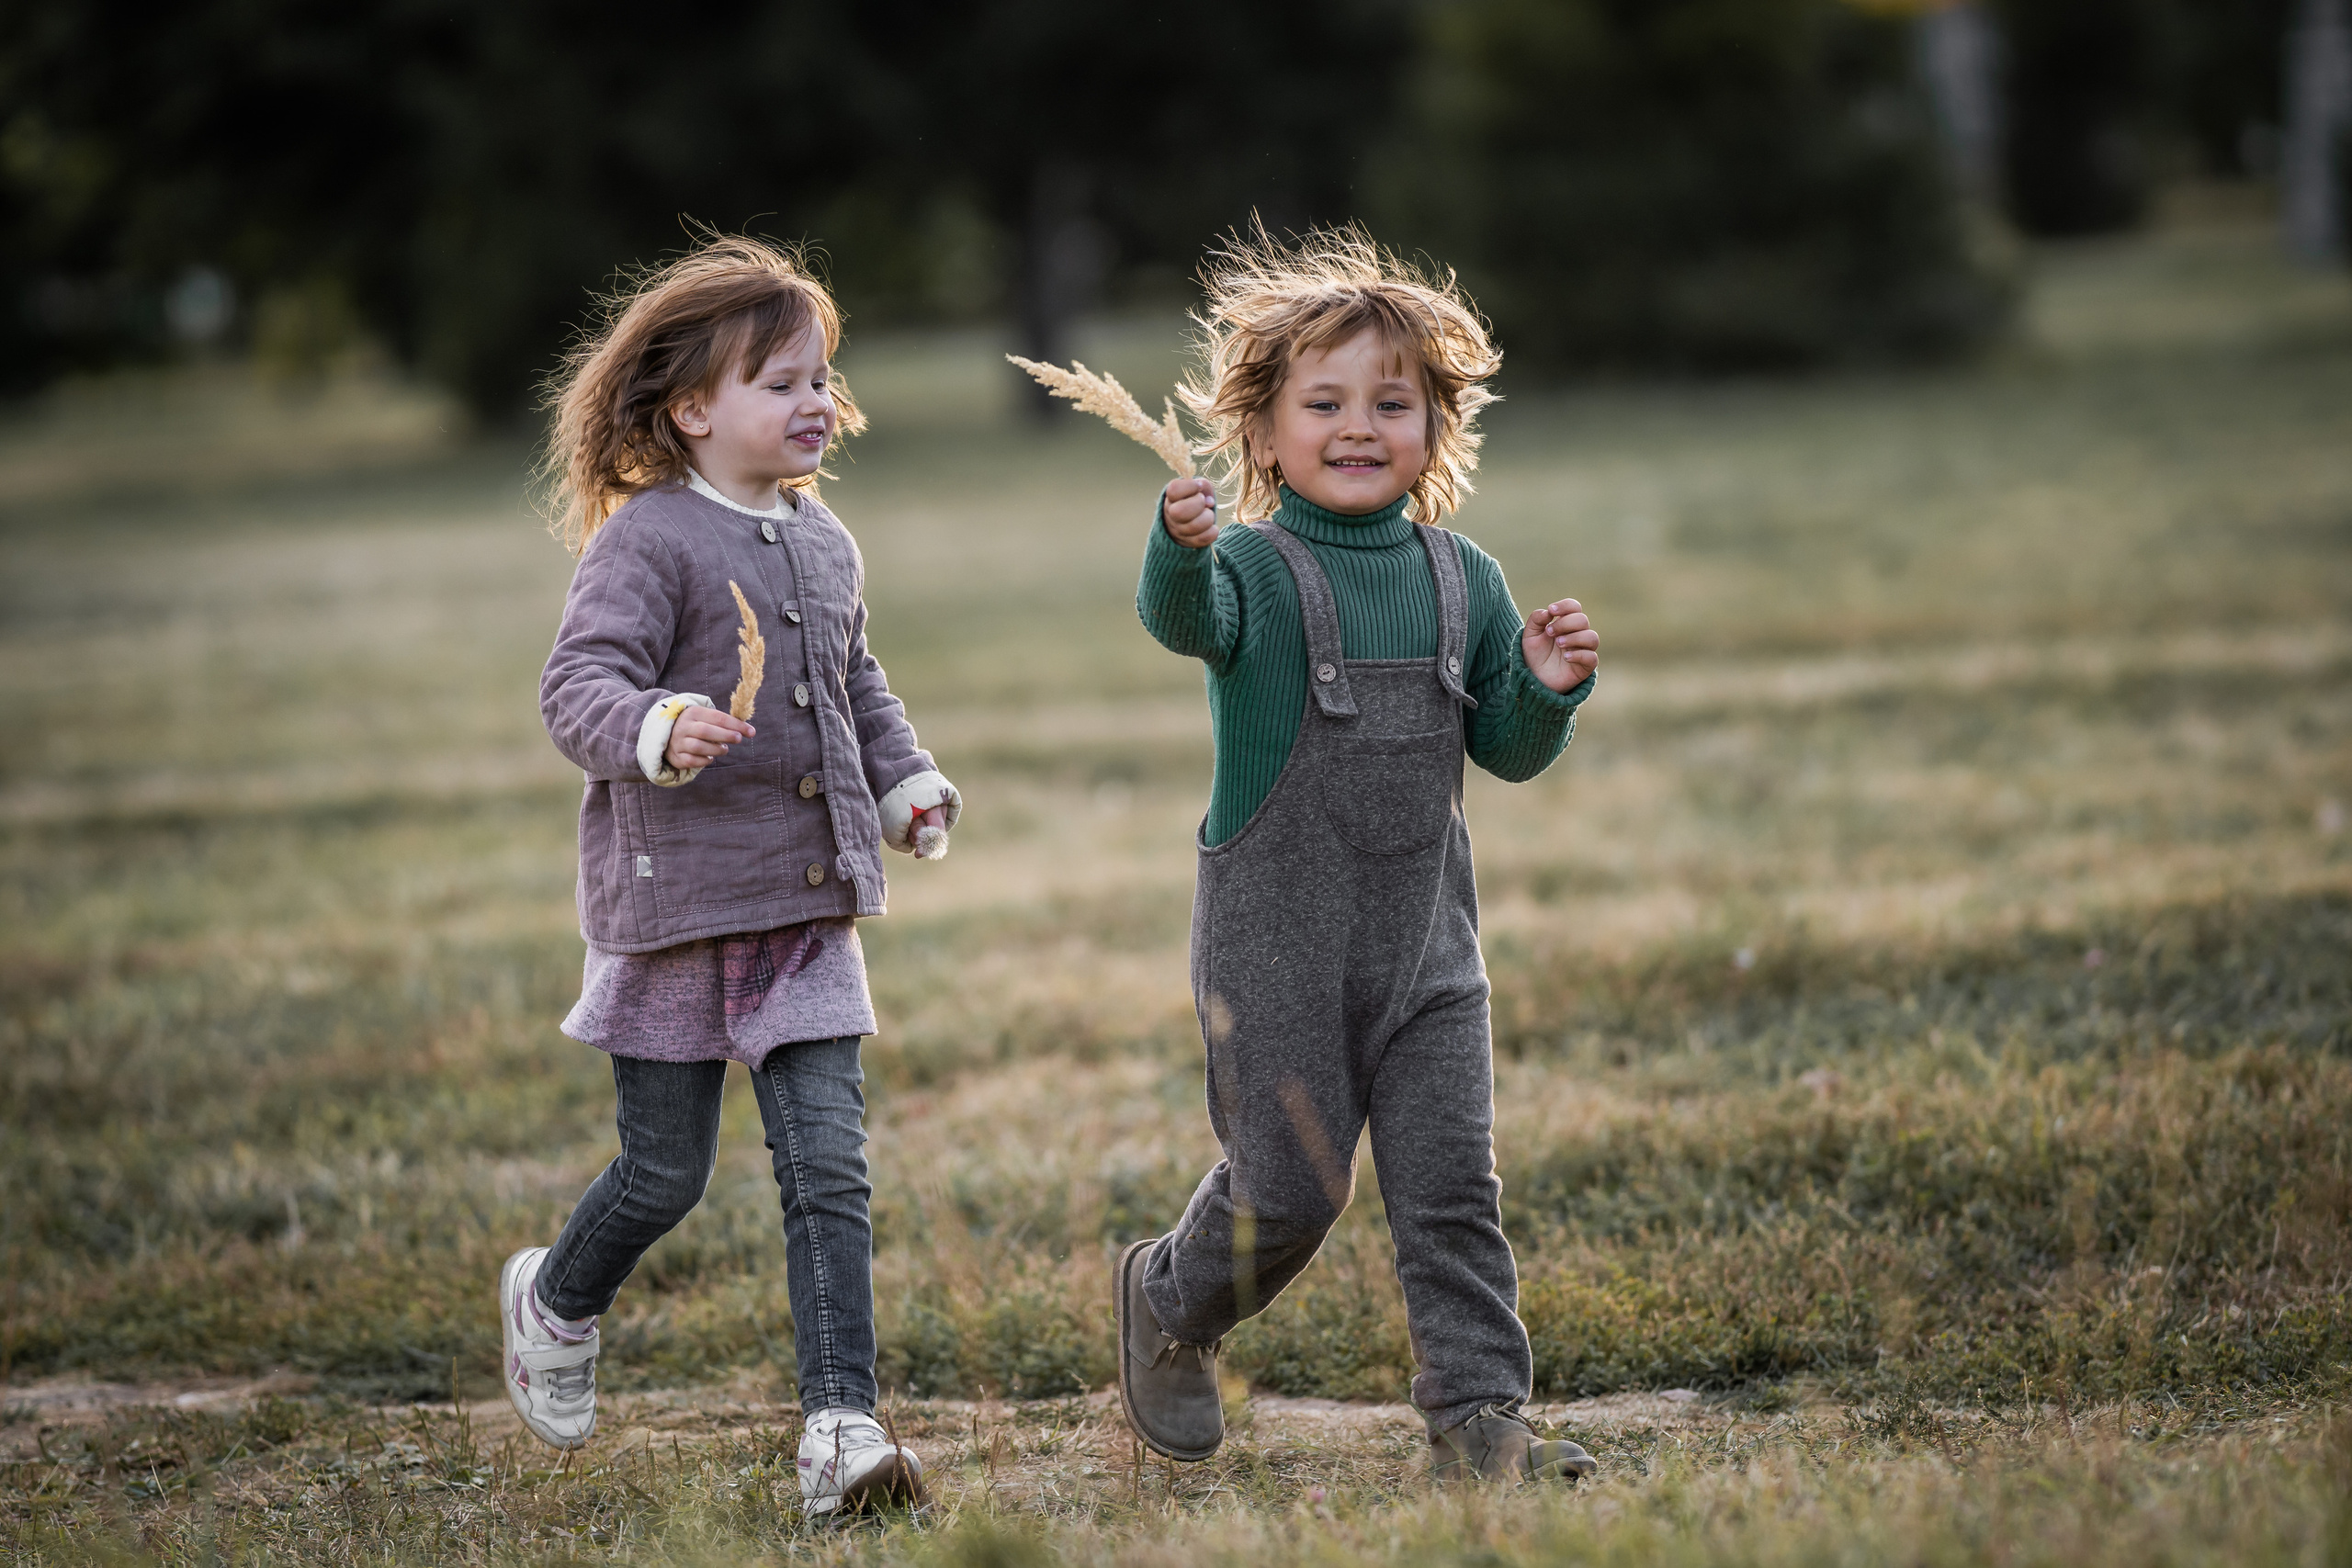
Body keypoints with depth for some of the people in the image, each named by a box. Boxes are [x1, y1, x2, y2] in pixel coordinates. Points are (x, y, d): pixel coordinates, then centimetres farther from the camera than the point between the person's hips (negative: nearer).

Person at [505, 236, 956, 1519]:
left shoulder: (824, 545, 11)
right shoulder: (648, 543, -12)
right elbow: (578, 687, -22)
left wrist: (905, 784, 15)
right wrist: (657, 729, -41)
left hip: (809, 907, 5)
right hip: (675, 899, -5)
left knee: (828, 1168, -5)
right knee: (666, 1174, 7)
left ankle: (841, 1425, -4)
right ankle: (555, 1304, 37)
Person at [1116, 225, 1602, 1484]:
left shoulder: (1461, 579, 7)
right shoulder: (1254, 569, -8)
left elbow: (1506, 752, 13)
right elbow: (1182, 621, -32)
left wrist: (1546, 691, -8)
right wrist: (1180, 548, -54)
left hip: (1425, 933, 4)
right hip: (1278, 933, -4)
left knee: (1451, 1182, 0)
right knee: (1289, 1185, 2)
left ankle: (1479, 1415, 6)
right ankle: (1167, 1306, 30)